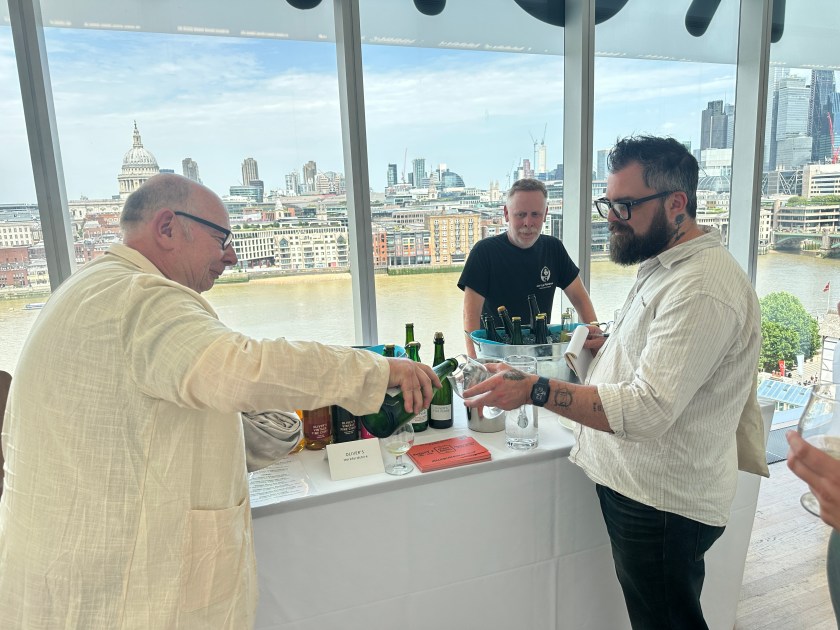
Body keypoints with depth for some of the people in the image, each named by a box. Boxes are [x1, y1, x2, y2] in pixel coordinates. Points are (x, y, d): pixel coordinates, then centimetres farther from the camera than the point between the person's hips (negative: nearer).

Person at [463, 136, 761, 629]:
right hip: (634, 481, 10)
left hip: (661, 503, -9)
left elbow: (647, 410, -32)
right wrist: (614, 345, 4)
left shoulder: (703, 289, -25)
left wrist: (536, 389, -34)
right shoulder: (663, 264, 9)